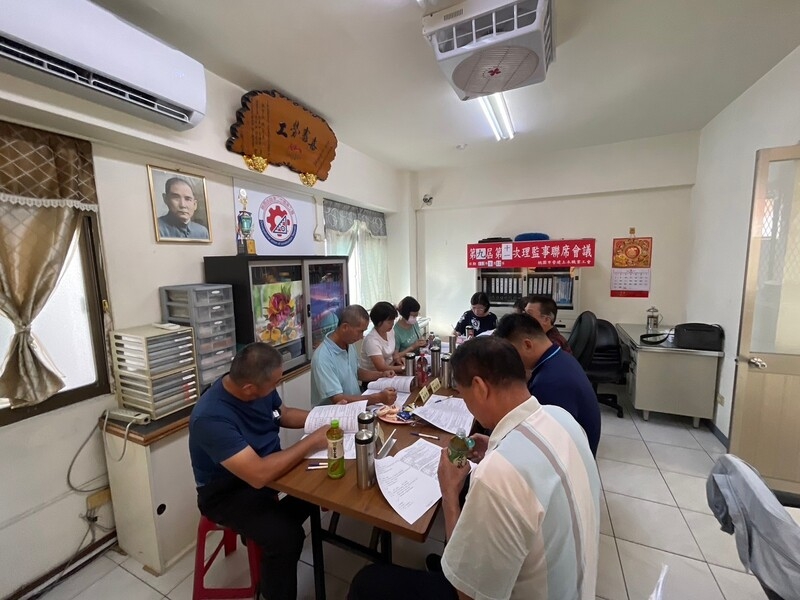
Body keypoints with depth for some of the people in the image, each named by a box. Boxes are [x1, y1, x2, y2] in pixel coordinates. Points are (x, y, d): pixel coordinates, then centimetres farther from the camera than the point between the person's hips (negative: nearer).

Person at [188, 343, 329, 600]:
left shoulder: (260, 388, -12)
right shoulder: (211, 417, -33)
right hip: (228, 491, -6)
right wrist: (313, 441, -29)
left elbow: (284, 415, 7)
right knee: (284, 535, -26)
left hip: (269, 465, 7)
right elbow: (259, 474, -39)